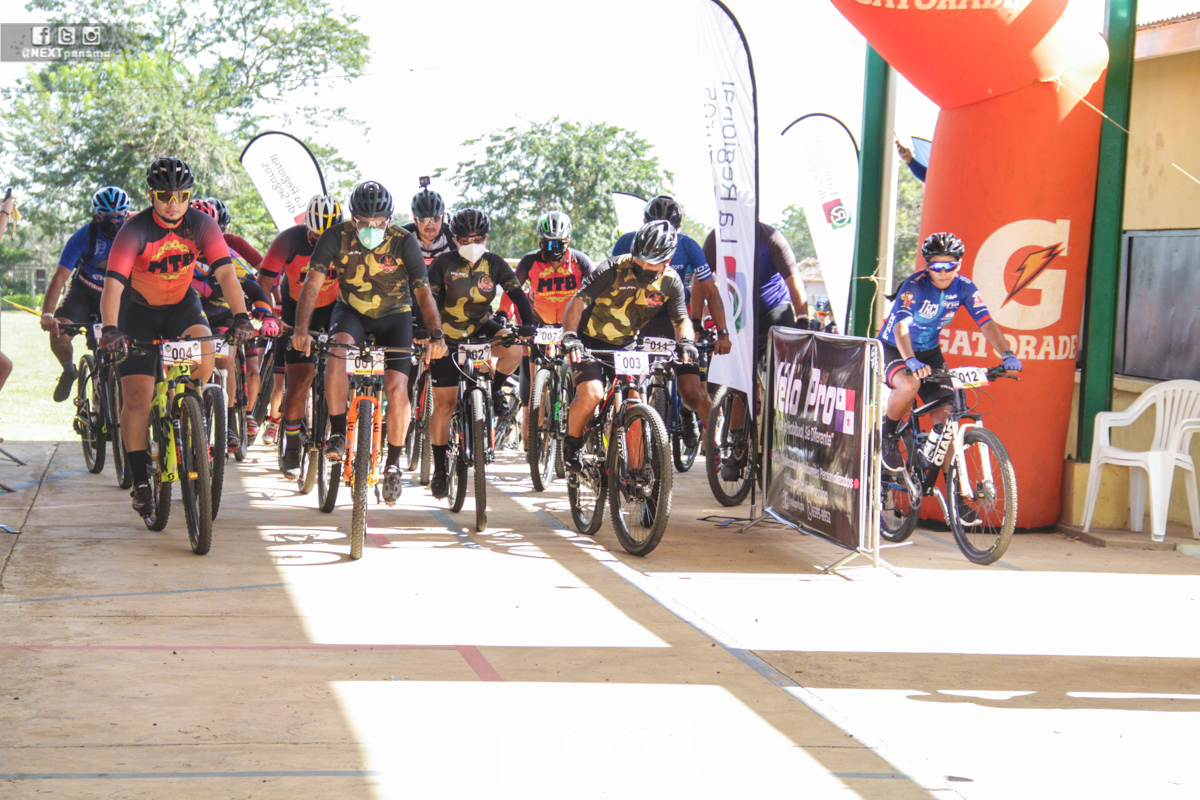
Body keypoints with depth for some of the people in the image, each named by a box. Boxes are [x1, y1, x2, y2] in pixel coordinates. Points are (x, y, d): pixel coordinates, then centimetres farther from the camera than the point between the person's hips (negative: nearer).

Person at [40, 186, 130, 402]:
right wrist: (47, 315, -41)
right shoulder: (84, 236, -22)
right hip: (84, 293, -1)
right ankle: (69, 371, 8)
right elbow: (59, 277, -27)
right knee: (59, 334, -26)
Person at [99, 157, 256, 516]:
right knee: (137, 396, -9)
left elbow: (225, 273, -25)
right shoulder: (135, 230, -24)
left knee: (204, 355, -28)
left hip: (182, 304, 2)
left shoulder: (202, 225, -17)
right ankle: (140, 480, 2)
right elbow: (113, 284, -34)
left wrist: (240, 316, -40)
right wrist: (110, 329, -49)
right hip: (139, 309, -2)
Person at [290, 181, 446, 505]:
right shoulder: (337, 237, -19)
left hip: (394, 316, 0)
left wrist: (436, 335, -37)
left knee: (396, 387, -16)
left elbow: (423, 292, -22)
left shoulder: (404, 242, -20)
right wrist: (301, 329, -38)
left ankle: (393, 465, 2)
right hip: (351, 311, 1)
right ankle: (337, 433, -19)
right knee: (337, 351, -32)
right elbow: (312, 284, -23)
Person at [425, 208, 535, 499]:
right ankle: (440, 469, 8)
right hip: (449, 336, -2)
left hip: (482, 328, 2)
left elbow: (517, 294, -14)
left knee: (514, 351, -30)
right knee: (444, 404, -3)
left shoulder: (495, 264, -7)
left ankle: (494, 390, 1)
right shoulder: (443, 264, -13)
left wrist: (528, 323, -32)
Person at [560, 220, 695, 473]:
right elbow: (579, 301, -26)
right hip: (591, 342, -4)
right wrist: (569, 335, -42)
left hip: (626, 345, 4)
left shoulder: (671, 282, -9)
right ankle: (572, 443, 2)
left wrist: (686, 341, -29)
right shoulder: (614, 269, -22)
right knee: (591, 395, -25)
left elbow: (681, 319, -6)